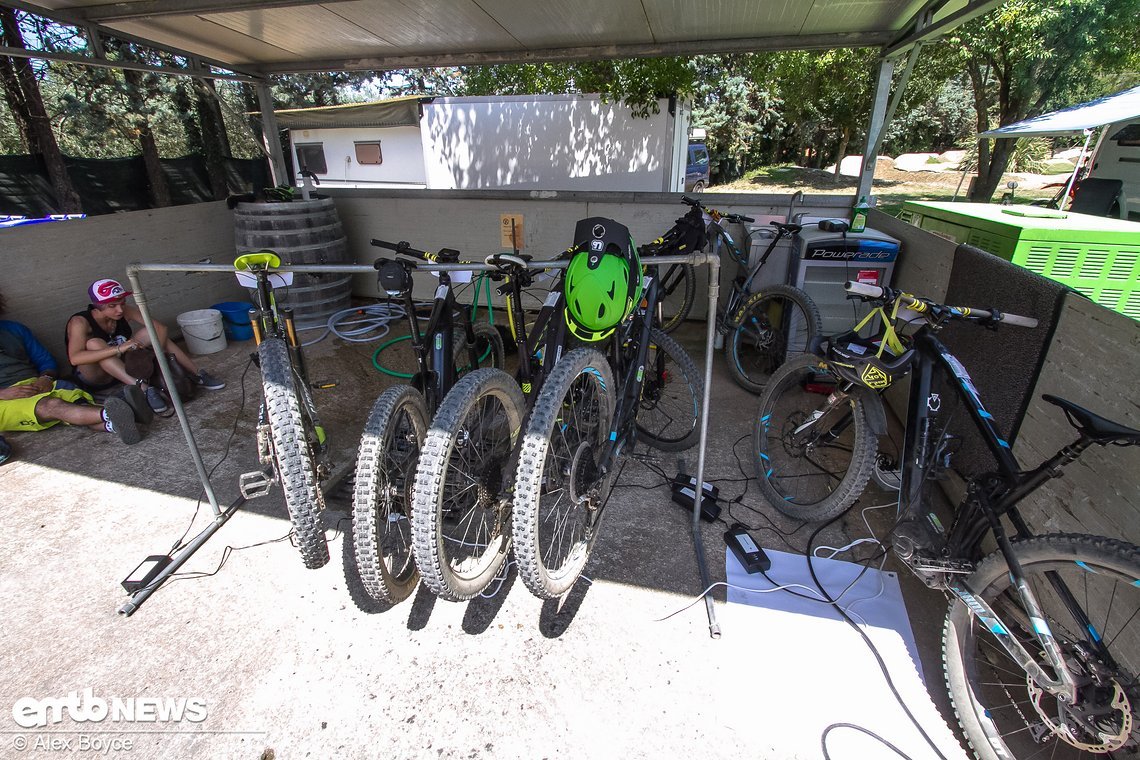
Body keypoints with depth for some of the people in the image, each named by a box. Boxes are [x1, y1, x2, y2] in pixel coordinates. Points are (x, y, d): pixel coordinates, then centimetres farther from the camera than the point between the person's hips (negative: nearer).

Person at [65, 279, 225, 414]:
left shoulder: (125, 311, -12)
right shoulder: (80, 322, -24)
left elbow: (161, 328, -17)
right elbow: (74, 358, -38)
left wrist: (162, 354, -33)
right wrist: (119, 348, -48)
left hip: (124, 368, 5)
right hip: (94, 379, -5)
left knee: (155, 332, -11)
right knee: (94, 344, -34)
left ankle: (197, 375, -15)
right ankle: (142, 388, -45)